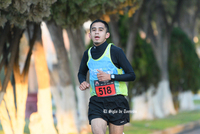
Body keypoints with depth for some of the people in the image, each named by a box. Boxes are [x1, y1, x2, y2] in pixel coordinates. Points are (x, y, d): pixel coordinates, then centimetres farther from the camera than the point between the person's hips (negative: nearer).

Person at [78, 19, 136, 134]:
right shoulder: (88, 54, 7)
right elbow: (82, 73, 26)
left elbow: (132, 76, -6)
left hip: (116, 101, -2)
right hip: (96, 102, 2)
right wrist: (83, 82, 3)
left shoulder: (115, 51, -6)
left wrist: (110, 77, -18)